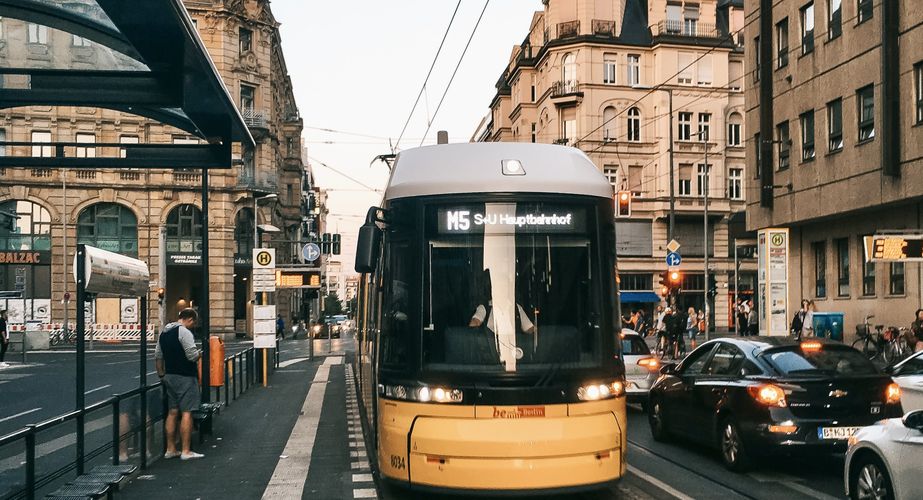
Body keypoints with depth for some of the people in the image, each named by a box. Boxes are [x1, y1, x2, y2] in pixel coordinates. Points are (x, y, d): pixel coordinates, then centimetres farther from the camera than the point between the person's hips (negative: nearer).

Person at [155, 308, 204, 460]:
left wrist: (162, 375, 24)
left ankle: (170, 449, 18)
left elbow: (158, 356, 18)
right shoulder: (184, 332, -15)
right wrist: (200, 353, 1)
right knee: (187, 412, -5)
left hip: (170, 377, 9)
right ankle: (186, 451, -4)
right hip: (185, 377, -9)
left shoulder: (164, 332, 13)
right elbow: (192, 355, -20)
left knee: (172, 412, 13)